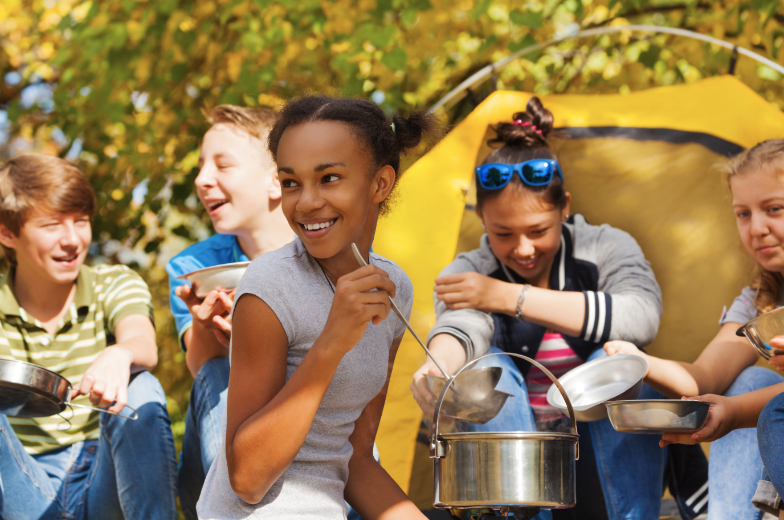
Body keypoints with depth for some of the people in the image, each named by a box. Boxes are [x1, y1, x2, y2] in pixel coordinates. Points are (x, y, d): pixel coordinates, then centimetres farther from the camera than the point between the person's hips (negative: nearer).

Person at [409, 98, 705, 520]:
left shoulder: (607, 250, -6)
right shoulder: (467, 276, -5)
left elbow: (641, 319, -29)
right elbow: (461, 327, -30)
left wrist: (509, 297, -32)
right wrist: (436, 367, -56)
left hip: (605, 463, -1)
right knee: (489, 370, -27)